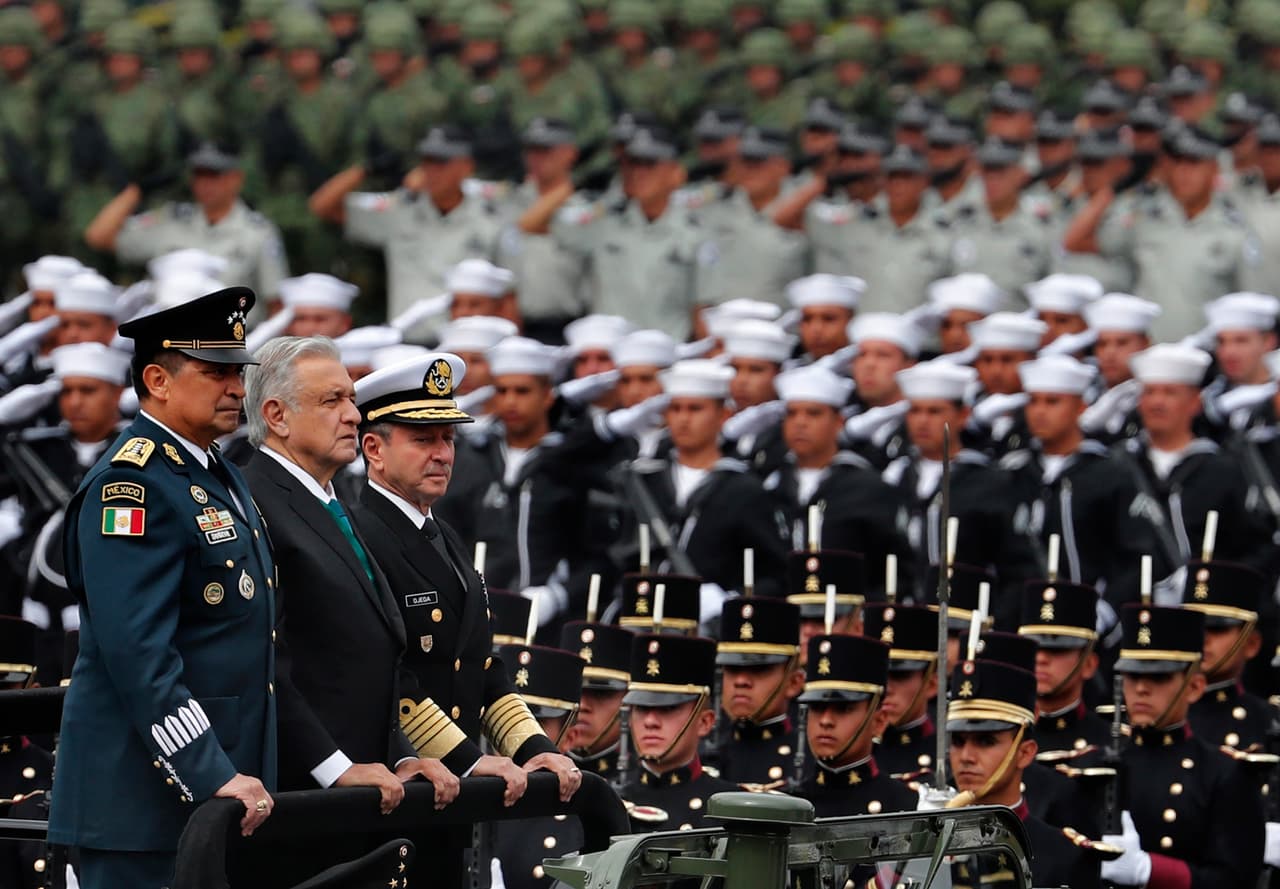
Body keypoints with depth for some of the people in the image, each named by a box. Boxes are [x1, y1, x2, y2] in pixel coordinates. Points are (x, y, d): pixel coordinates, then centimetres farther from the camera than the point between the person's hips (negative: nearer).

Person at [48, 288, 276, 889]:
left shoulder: (220, 479, 17)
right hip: (142, 800, -9)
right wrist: (213, 779, -24)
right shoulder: (132, 484, -13)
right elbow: (137, 653, -22)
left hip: (219, 791, 9)